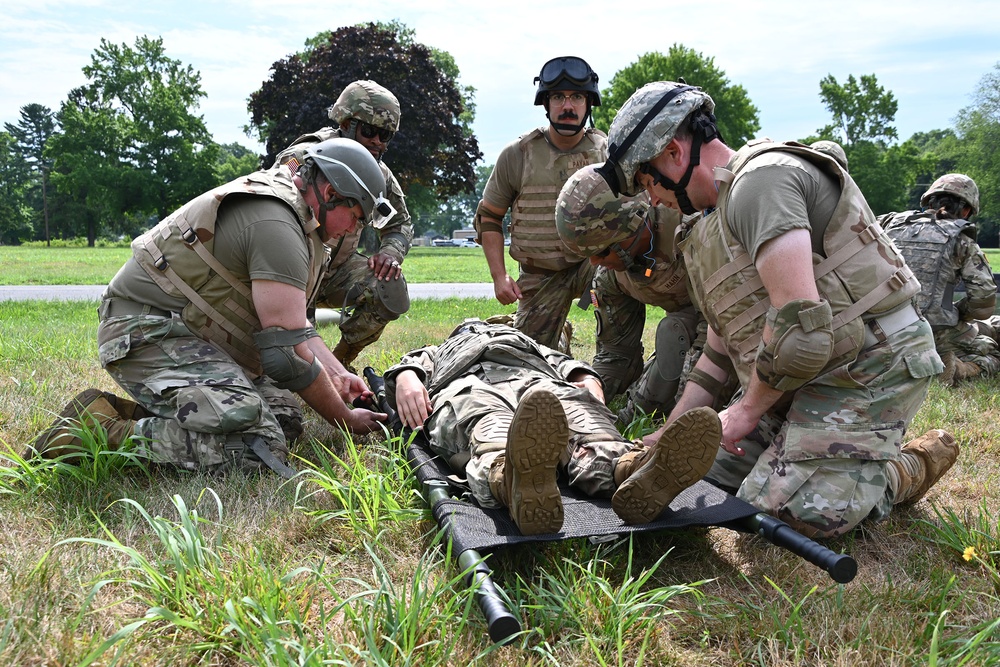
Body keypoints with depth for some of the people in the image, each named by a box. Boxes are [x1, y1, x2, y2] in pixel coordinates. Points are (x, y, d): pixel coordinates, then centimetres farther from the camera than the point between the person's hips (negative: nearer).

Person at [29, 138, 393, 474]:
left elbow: (288, 322, 18)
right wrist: (347, 420, -9)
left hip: (188, 332, 11)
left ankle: (134, 411, 6)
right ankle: (101, 433, -13)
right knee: (258, 446, -24)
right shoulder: (276, 224, -20)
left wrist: (338, 375, 6)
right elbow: (287, 351, -21)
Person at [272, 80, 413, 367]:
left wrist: (390, 253, -12)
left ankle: (339, 364, -1)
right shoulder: (302, 160, -20)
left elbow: (401, 223, 13)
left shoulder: (379, 174, -1)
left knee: (390, 288, -21)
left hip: (337, 270, 5)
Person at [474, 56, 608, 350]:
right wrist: (499, 275, -7)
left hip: (592, 263, 0)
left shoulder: (607, 152, -2)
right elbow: (488, 217, 2)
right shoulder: (517, 154, -5)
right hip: (540, 276, 0)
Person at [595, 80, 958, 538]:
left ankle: (911, 468, 6)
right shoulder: (718, 218, 15)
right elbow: (723, 344, 17)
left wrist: (748, 410, -14)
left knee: (780, 506, -16)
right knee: (715, 464, 8)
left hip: (866, 368, -10)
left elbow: (800, 321, -28)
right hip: (805, 372, 10)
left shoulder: (761, 179, -18)